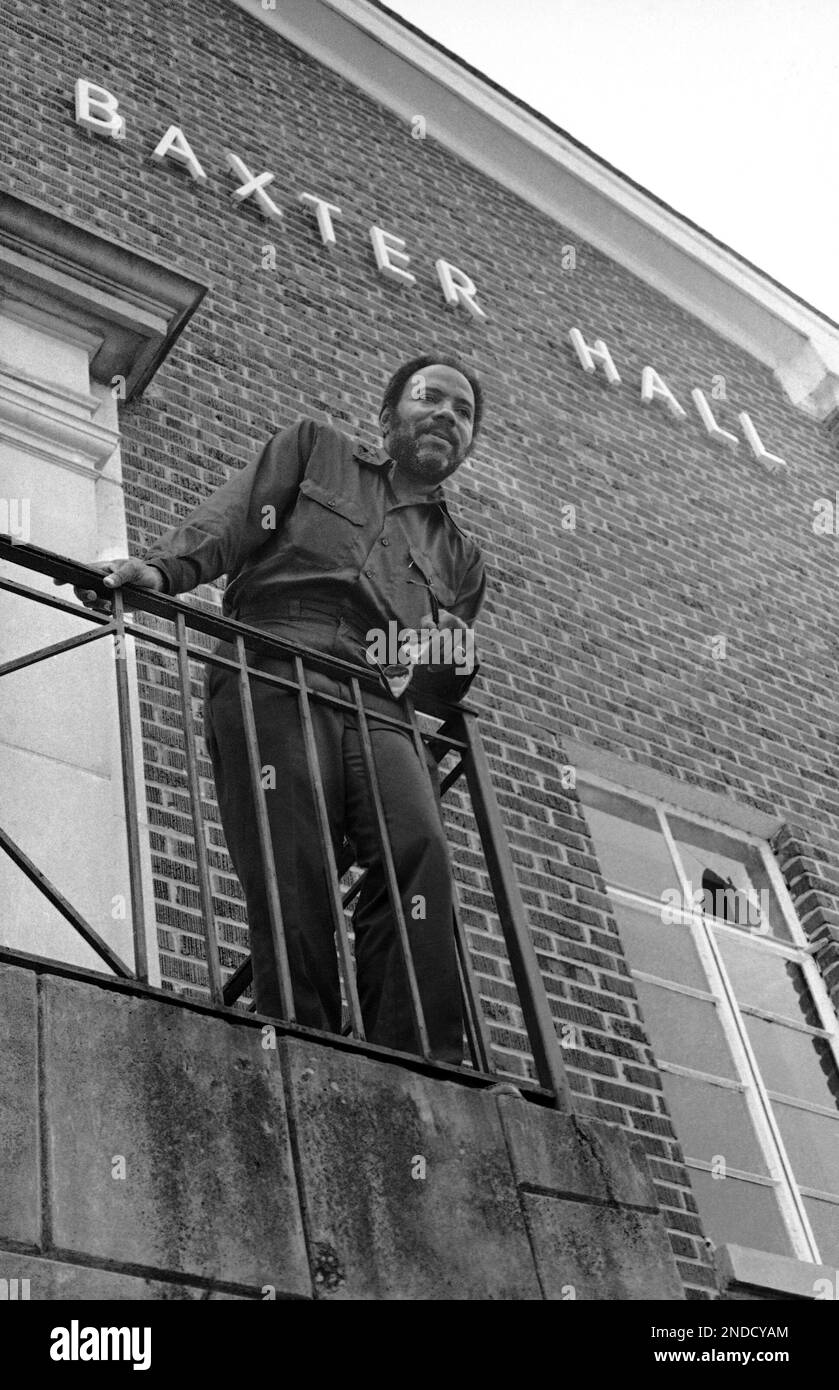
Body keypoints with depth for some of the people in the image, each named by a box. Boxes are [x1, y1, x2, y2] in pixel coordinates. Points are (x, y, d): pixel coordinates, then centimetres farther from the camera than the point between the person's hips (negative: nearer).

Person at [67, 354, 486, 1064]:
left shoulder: (462, 557, 35)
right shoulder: (314, 449, 27)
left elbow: (446, 684, 32)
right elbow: (229, 521, 11)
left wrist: (453, 655, 7)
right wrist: (161, 566, -9)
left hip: (378, 709, 3)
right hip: (274, 680, -2)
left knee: (420, 850, -26)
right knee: (292, 877, -21)